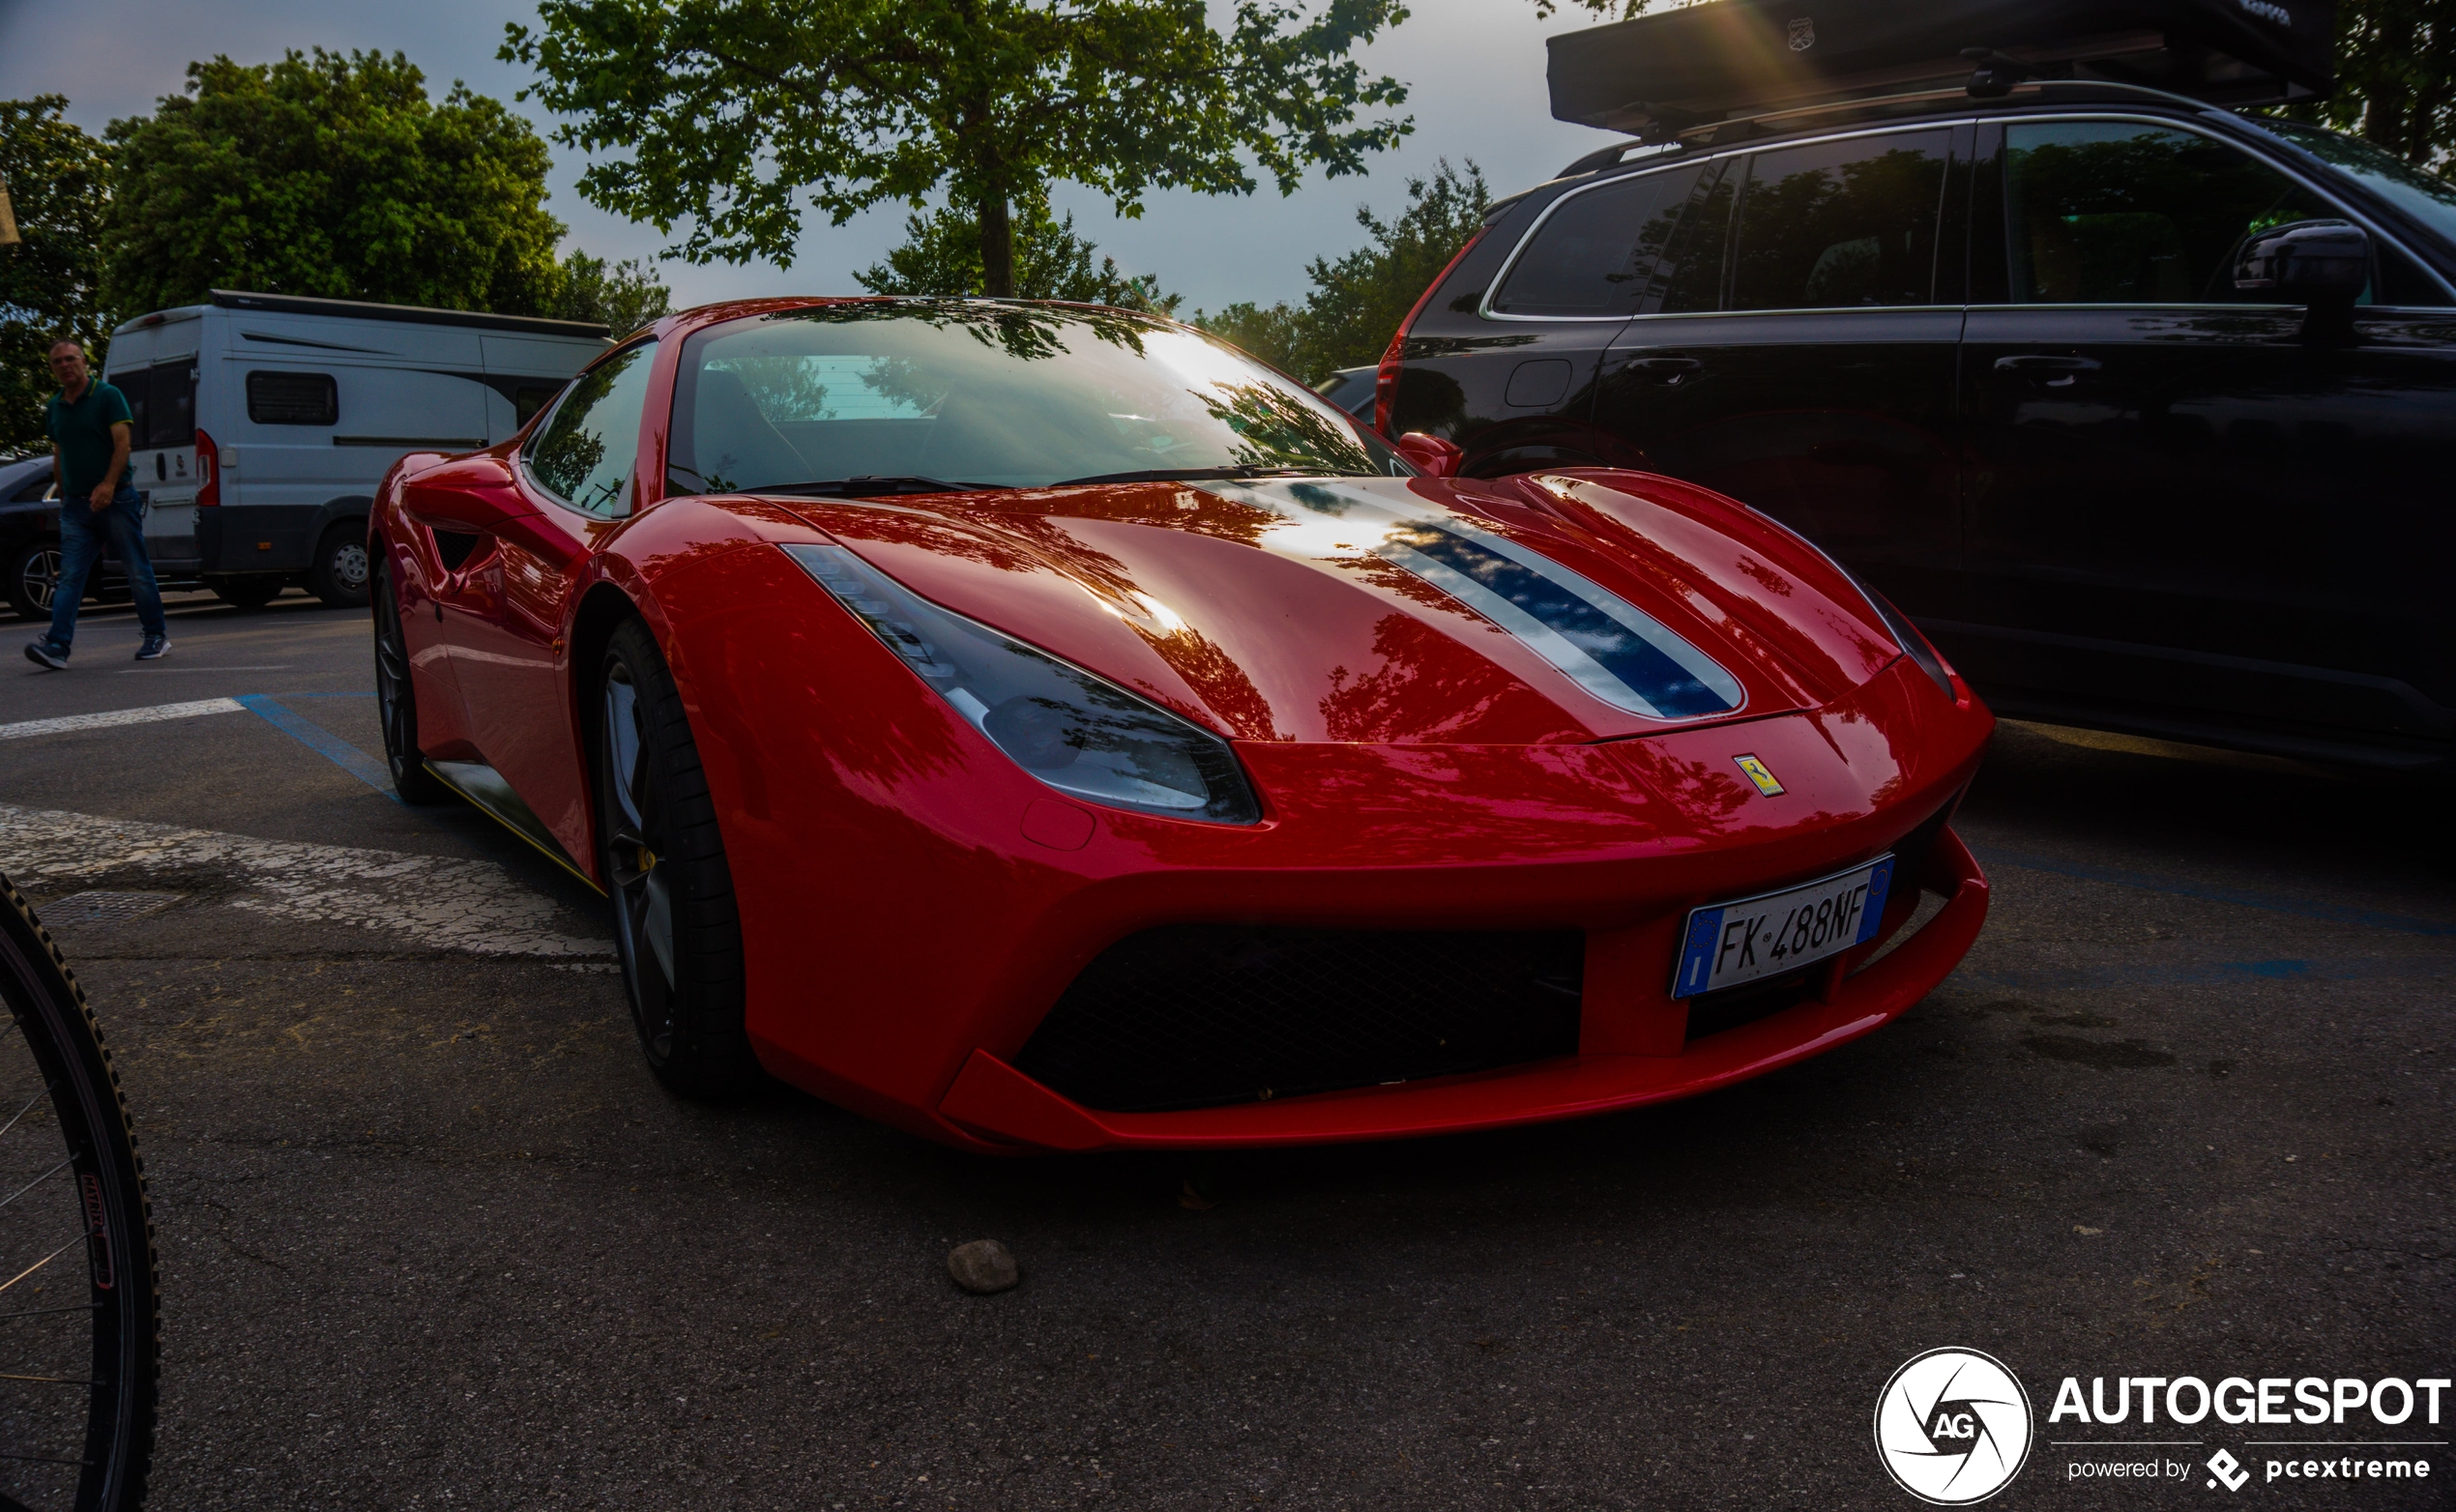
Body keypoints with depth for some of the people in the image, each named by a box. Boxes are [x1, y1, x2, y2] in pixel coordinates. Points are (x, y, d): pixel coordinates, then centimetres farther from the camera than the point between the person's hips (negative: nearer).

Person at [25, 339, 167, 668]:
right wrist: (63, 496, 18)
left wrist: (108, 484, -23)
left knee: (138, 572, 3)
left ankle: (156, 635, 15)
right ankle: (57, 647, -12)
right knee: (70, 577, -4)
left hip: (116, 500, -5)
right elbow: (58, 457, 21)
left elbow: (122, 443, -12)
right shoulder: (54, 407, 13)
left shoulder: (108, 396, -3)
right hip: (76, 505, 5)